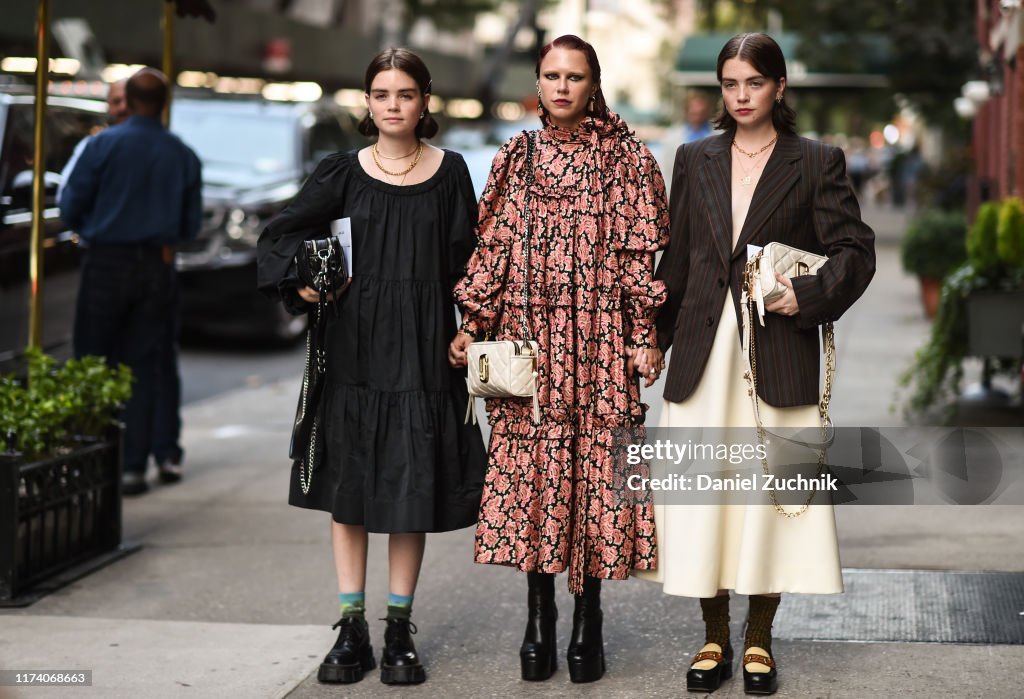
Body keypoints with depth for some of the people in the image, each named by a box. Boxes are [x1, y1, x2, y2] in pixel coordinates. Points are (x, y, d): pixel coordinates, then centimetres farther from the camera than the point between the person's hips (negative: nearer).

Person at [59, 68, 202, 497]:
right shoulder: (183, 156, 1)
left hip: (107, 265, -2)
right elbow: (191, 225, 6)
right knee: (142, 369, 6)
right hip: (156, 270, 2)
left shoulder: (102, 145, -8)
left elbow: (70, 208, -5)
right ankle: (133, 467, 4)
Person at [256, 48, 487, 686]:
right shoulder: (344, 172, 5)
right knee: (349, 484, 2)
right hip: (355, 342, 1)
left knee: (413, 486, 0)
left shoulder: (450, 172, 4)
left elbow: (465, 262, 5)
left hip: (422, 346, -1)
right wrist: (301, 280, -6)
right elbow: (281, 233, 12)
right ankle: (352, 628, 9)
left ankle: (400, 630, 10)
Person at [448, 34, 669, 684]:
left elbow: (644, 252, 0)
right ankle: (540, 618, 11)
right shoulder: (516, 158, 10)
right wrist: (472, 325, 4)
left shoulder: (627, 158, 2)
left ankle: (588, 621, 8)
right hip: (528, 338, 2)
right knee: (531, 467, 2)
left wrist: (647, 334, -6)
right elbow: (494, 246, 10)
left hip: (598, 339, -2)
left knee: (594, 470, -2)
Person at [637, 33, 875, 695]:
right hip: (704, 354, 3)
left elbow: (856, 250, 0)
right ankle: (715, 639, 15)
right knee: (701, 495, 2)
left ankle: (759, 641, 14)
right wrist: (657, 338, 14)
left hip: (778, 356, -2)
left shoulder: (818, 163, 3)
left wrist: (807, 295, -14)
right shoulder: (695, 160, 12)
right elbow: (677, 257, 15)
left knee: (768, 492, 0)